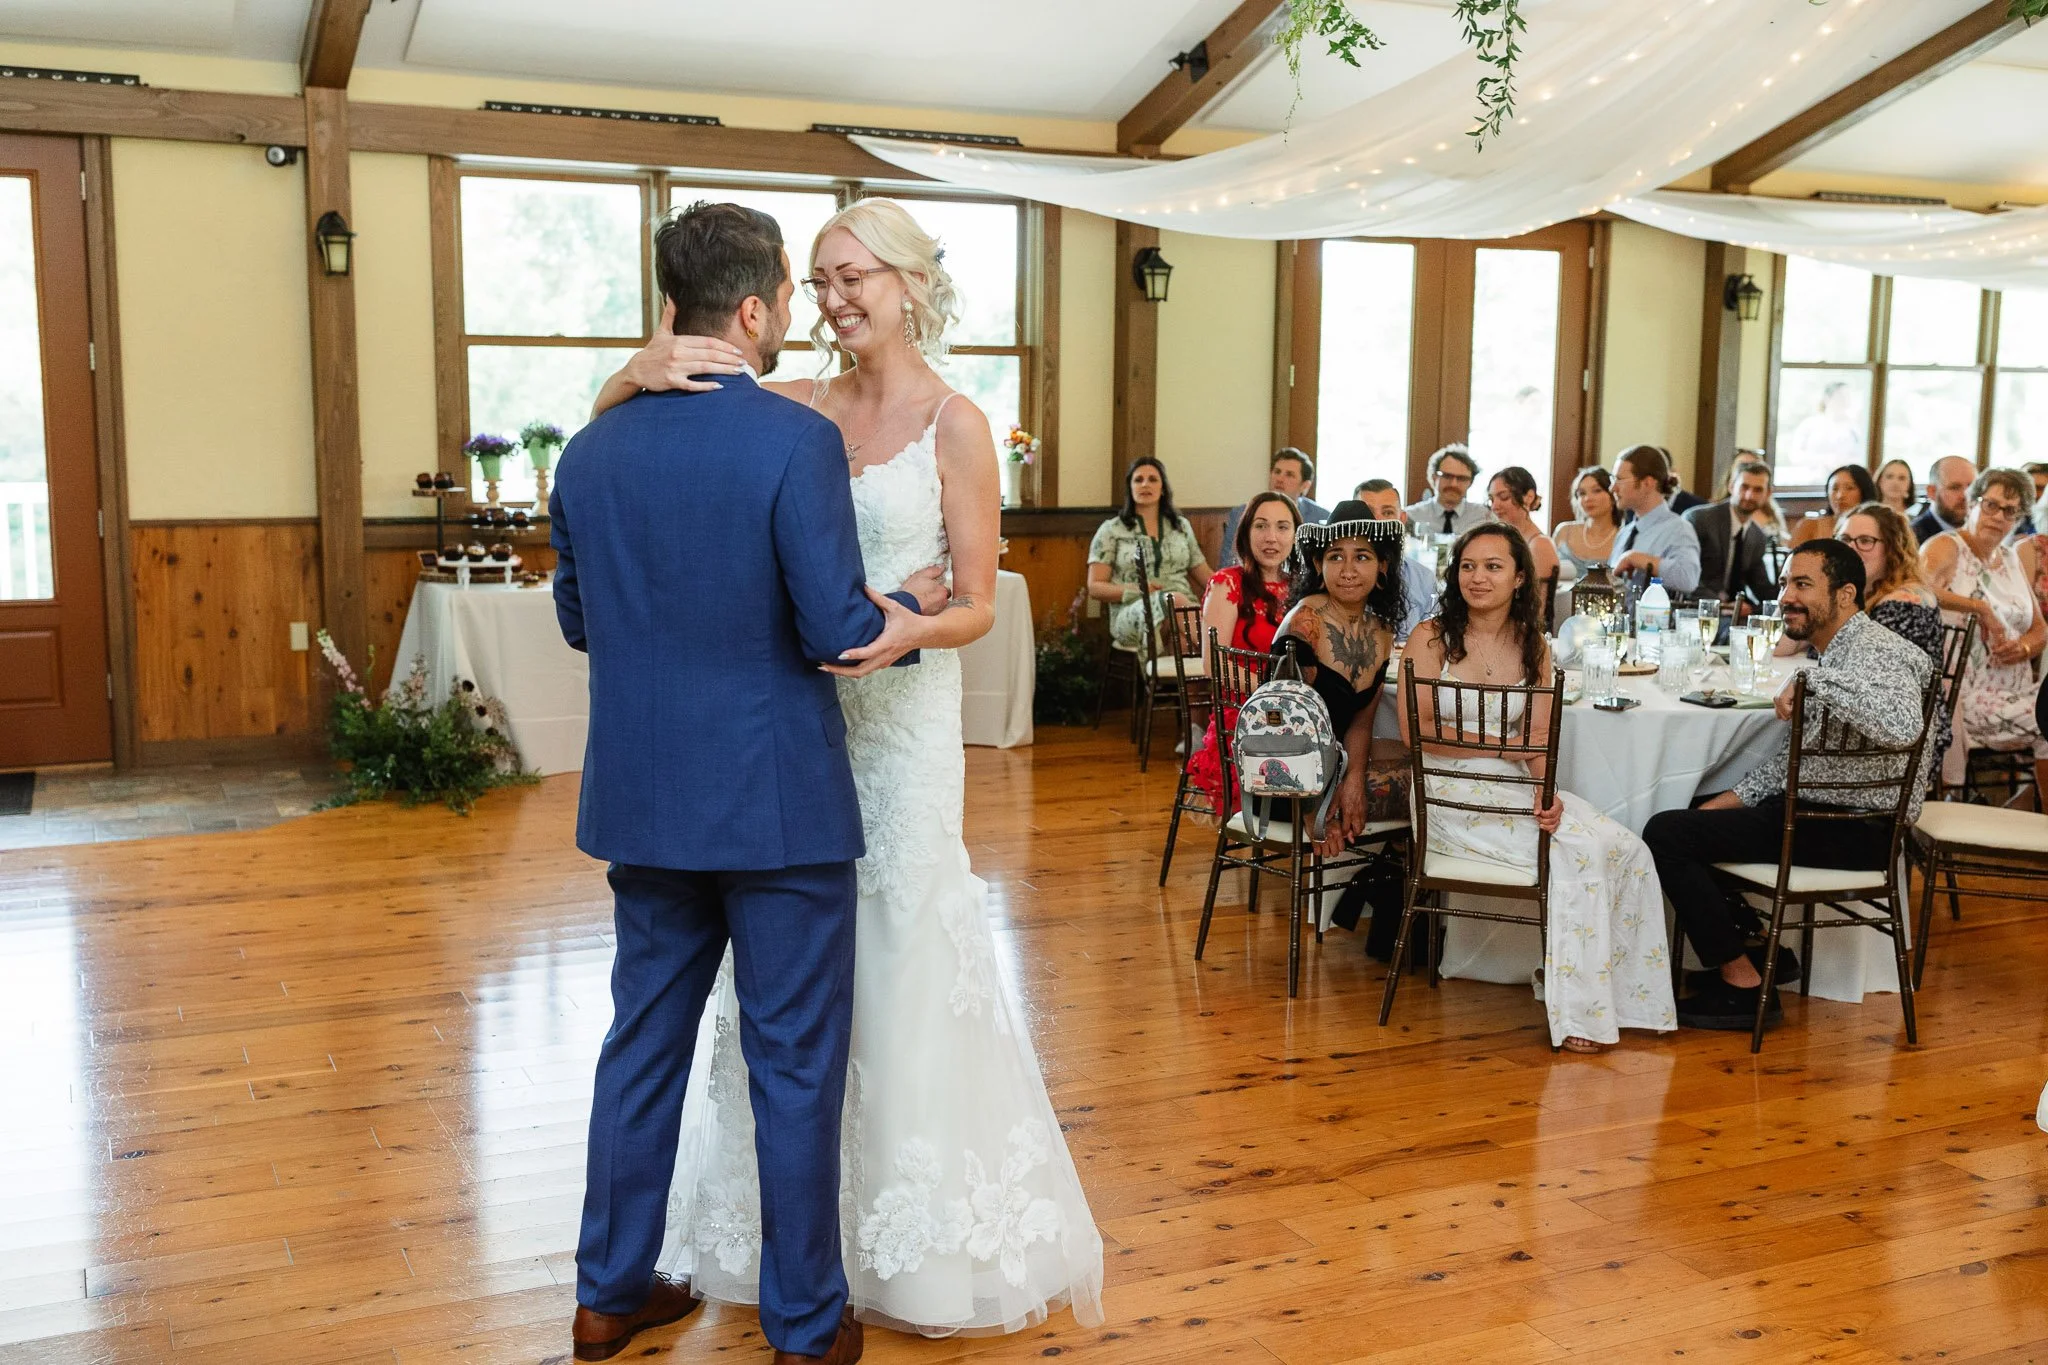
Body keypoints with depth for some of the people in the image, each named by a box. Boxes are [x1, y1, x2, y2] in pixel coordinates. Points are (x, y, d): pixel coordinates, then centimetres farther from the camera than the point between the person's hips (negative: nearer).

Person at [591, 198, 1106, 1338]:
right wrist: (641, 375, -16)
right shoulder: (800, 407, 5)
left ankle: (920, 1242, 20)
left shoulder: (955, 424, -5)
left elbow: (978, 607, -4)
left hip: (902, 719, -4)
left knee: (900, 967, 1)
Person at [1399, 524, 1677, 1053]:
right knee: (1578, 849, -25)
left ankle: (1628, 993, -6)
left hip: (1520, 789, 5)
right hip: (1455, 793, -5)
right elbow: (1416, 730, -10)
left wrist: (1546, 791, -18)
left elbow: (1538, 739, 3)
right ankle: (1576, 1014, -18)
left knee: (1626, 850, -18)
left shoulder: (1534, 647, 12)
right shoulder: (1432, 637, 0)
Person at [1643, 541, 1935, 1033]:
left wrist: (1814, 680, -34)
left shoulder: (1874, 653, -18)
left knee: (1665, 835, -16)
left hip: (1855, 831, -11)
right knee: (1683, 816, 21)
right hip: (1816, 808, 11)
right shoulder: (1835, 652, 15)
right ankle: (1753, 943, 22)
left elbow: (1902, 727, -41)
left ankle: (1744, 985, -7)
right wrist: (1726, 801, 10)